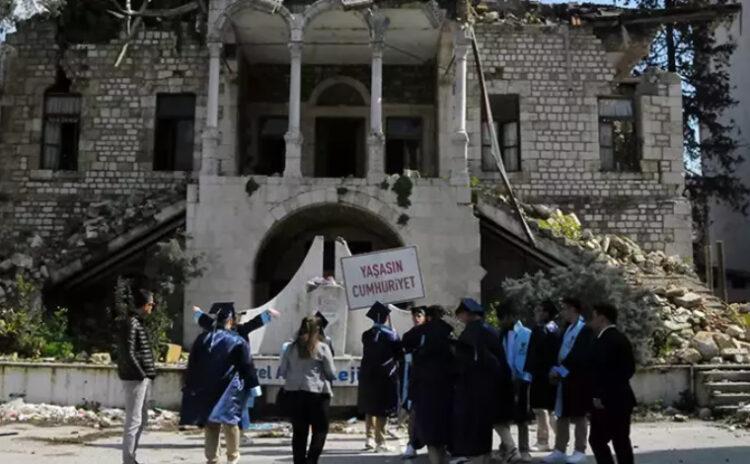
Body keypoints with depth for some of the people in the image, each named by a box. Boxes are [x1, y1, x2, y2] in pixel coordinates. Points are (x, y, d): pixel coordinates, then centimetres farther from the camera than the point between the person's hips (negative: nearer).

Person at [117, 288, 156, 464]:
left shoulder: (138, 322, 16)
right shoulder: (131, 323, -14)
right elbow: (128, 354, -20)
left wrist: (147, 374, 12)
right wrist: (141, 374, -16)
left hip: (142, 378, 10)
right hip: (135, 378, -10)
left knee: (142, 419, 16)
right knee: (133, 420, -5)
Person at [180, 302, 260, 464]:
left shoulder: (202, 339, 5)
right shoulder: (238, 341, -6)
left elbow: (191, 366, 9)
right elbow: (247, 366, -5)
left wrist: (189, 388, 15)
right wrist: (253, 386, 3)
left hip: (204, 390, 4)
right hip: (228, 390, -3)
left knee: (210, 426, 11)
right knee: (230, 423, 8)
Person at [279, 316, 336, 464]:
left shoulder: (291, 347, 4)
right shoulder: (322, 347, -6)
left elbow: (282, 371, 7)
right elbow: (331, 373, -3)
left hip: (293, 392, 4)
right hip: (317, 392, -4)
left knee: (299, 431, 10)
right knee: (320, 430, 6)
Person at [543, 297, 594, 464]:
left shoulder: (585, 330, -12)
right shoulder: (567, 329, 14)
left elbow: (581, 356, -19)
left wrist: (560, 369, -16)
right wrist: (555, 369, 0)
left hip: (578, 379, -8)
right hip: (563, 378, 8)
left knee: (578, 416, 2)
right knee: (561, 416, 10)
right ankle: (559, 450, 16)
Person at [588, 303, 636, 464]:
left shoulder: (604, 340, -16)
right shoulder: (622, 338, 14)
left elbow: (601, 370, -21)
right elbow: (630, 367, 19)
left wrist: (598, 395, -17)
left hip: (607, 399, -10)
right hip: (622, 397, 10)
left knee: (597, 439, -4)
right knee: (621, 440, 10)